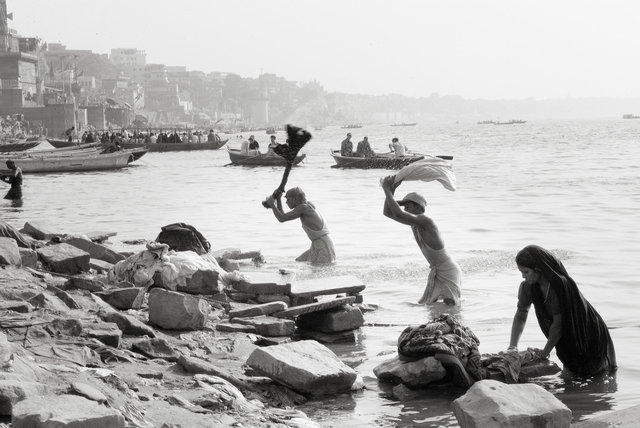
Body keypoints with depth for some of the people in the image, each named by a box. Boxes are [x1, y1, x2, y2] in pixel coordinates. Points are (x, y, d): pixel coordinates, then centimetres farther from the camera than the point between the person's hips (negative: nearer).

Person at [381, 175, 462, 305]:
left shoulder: (425, 221, -23)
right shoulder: (414, 222, 4)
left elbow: (398, 214, -34)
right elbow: (387, 213, 6)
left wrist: (387, 190, -26)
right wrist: (391, 190, -5)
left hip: (449, 271, -9)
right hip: (437, 272, 9)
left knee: (450, 305, -16)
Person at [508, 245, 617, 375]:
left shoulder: (561, 285, -33)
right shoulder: (528, 287, -13)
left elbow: (558, 323, -26)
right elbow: (520, 315, 2)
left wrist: (546, 351, -14)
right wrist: (512, 347, -8)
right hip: (568, 340, 6)